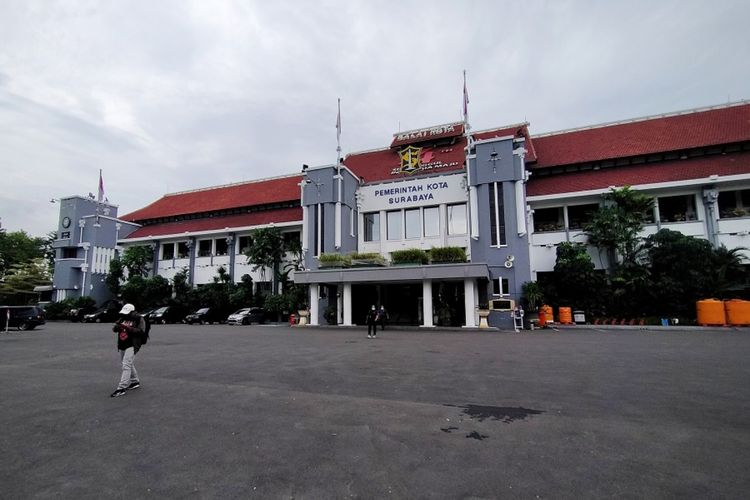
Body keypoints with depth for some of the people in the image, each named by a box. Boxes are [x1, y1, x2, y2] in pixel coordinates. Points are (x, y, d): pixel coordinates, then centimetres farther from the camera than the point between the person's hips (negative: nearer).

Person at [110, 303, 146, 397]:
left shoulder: (139, 319, -9)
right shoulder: (122, 318, 10)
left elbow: (141, 331, -18)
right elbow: (114, 329, 9)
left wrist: (128, 328, -26)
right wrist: (116, 327, -15)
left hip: (132, 345, -8)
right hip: (122, 346, 8)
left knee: (126, 366, -14)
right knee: (129, 365, 19)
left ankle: (122, 388, -14)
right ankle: (135, 382, 35)